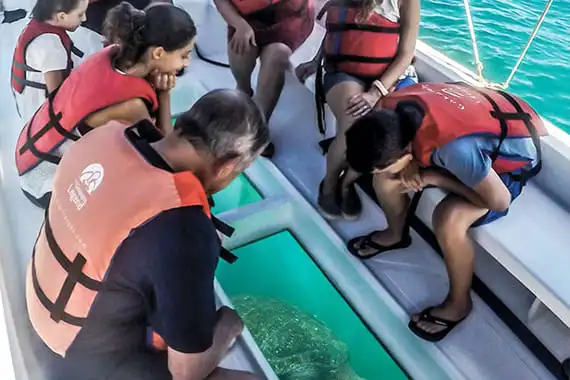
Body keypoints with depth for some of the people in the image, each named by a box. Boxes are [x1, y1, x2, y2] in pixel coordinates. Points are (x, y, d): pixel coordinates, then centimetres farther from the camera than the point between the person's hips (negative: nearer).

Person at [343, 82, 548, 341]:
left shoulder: (456, 148, -43)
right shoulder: (393, 106, -23)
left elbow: (499, 201, -30)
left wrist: (436, 178, -24)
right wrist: (411, 166, -19)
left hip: (513, 156, -6)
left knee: (447, 220, -30)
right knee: (385, 175, -4)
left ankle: (458, 303, -2)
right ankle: (395, 234, 26)